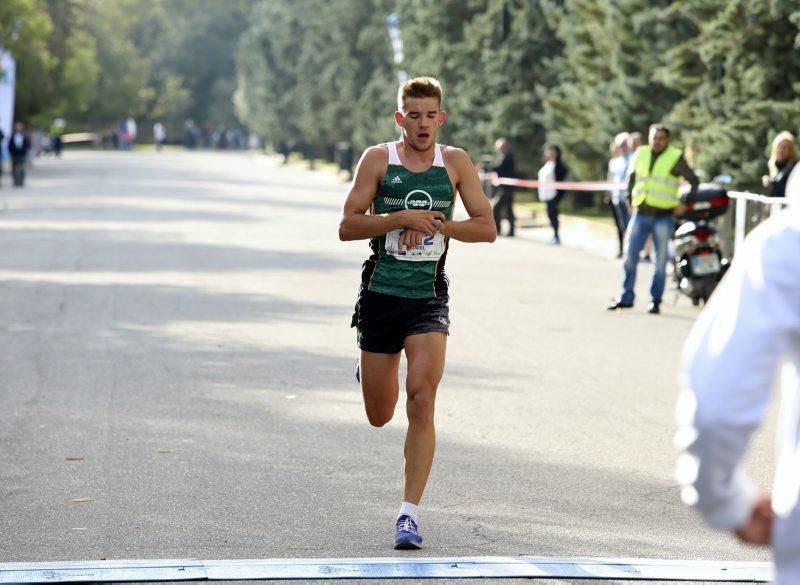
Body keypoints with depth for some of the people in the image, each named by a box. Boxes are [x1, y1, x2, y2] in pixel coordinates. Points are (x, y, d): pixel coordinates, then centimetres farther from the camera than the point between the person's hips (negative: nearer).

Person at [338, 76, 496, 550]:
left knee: (421, 400, -17)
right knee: (380, 417, 11)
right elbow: (347, 226, -6)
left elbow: (487, 228, 3)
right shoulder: (378, 159, -2)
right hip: (380, 295, 0)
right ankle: (370, 368, 49)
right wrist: (401, 218, -19)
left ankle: (410, 512, -11)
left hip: (429, 300, 0)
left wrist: (437, 224, -11)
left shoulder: (455, 162, 2)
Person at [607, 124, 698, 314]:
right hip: (640, 214, 4)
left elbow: (693, 180, 2)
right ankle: (626, 297, 11)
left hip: (664, 216, -3)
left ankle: (655, 300, 8)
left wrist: (685, 203, -5)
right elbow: (632, 177, 23)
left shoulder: (675, 157, -3)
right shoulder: (641, 154, 8)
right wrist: (630, 198, 14)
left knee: (660, 260, 1)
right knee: (630, 256, 3)